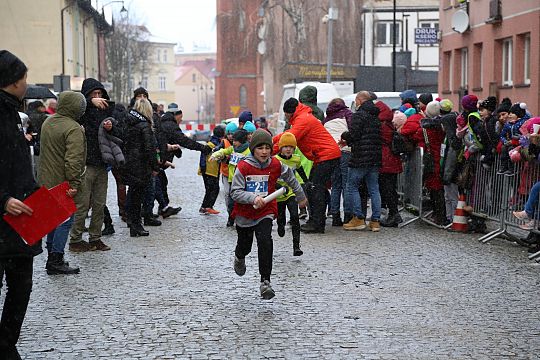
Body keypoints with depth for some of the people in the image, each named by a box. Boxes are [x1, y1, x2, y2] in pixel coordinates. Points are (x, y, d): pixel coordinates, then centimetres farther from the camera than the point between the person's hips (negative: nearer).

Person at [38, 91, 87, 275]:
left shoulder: (48, 122, 9)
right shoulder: (73, 129, -19)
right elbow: (73, 160, -26)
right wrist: (74, 183, -27)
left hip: (46, 181, 9)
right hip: (62, 182, -9)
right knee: (65, 219, -2)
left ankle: (52, 256, 26)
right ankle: (56, 261, -3)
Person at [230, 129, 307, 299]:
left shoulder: (276, 165, -8)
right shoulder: (243, 167, -17)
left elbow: (290, 179, 11)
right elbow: (235, 192, -18)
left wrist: (301, 197, 23)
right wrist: (253, 198, -34)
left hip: (265, 212, 0)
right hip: (244, 213, 0)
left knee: (265, 241, -22)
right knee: (245, 245, 17)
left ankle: (265, 282, -16)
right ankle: (239, 258, 56)